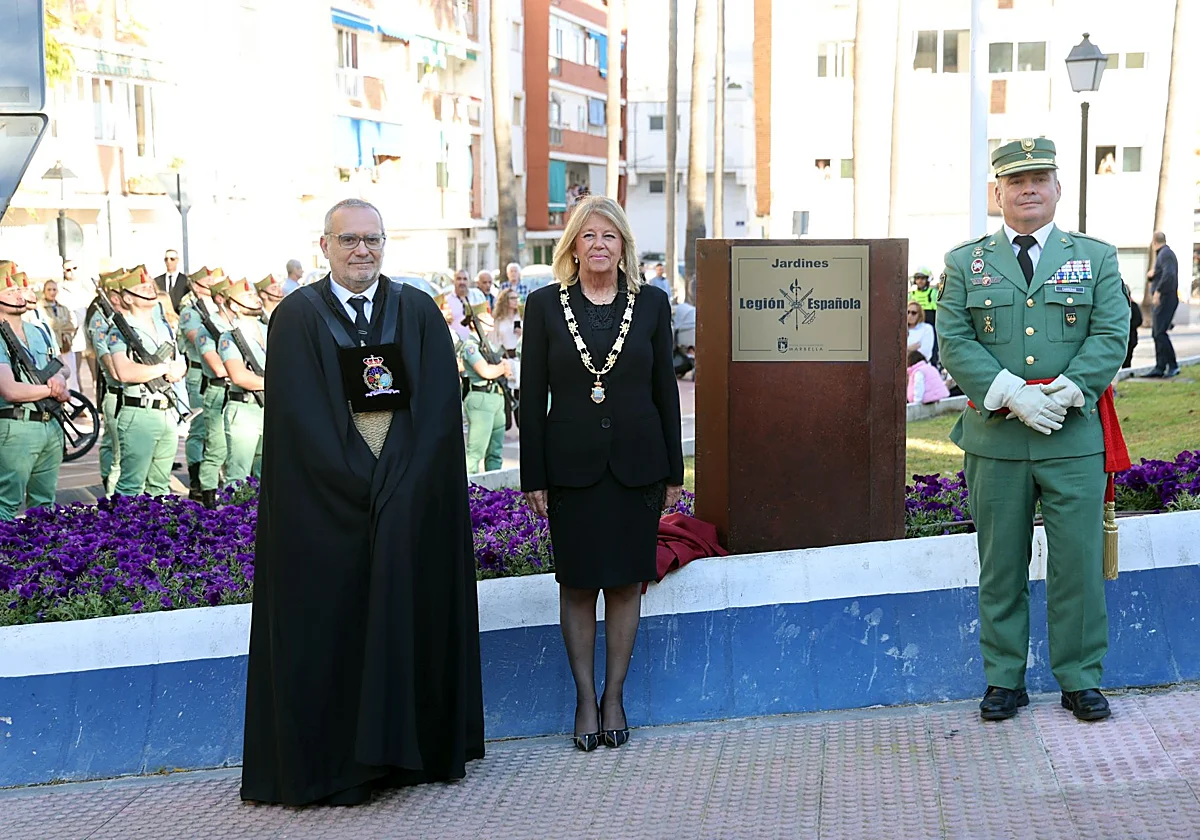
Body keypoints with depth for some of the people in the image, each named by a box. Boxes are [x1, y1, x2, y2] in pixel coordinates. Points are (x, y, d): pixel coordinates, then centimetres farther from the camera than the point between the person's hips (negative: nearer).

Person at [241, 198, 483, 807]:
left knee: (411, 616, 5)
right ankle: (333, 765, 10)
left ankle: (416, 750, 18)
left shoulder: (419, 312, 7)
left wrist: (400, 482, -12)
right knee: (332, 625, 1)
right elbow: (300, 416, -7)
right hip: (326, 502, -2)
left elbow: (439, 407, 0)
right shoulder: (297, 317, 1)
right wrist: (360, 483, -14)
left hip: (412, 499, 2)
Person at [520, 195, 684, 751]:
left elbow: (665, 389, 6)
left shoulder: (651, 303, 3)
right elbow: (531, 396, 0)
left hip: (636, 463, 1)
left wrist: (673, 471, 4)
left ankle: (614, 696, 19)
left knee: (626, 581, 7)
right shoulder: (545, 305, 0)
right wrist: (532, 476, -3)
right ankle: (585, 699, 17)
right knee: (578, 584, 5)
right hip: (572, 464, -1)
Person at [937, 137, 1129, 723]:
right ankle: (1004, 680, 18)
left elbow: (1111, 337, 0)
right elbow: (954, 343, -1)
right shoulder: (965, 263, 8)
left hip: (1076, 438, 0)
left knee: (1078, 563, 3)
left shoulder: (1096, 258, 9)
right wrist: (1012, 395, -15)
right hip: (994, 439, 0)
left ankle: (1080, 679, 16)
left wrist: (1063, 394, -14)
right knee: (1001, 567, 7)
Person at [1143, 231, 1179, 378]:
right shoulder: (1161, 254, 20)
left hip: (1165, 299, -10)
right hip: (1160, 300, 10)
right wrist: (1150, 275, 7)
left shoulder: (1165, 254, -11)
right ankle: (1160, 367, 12)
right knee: (1156, 333, 10)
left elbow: (1169, 274, -27)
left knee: (1160, 332, -14)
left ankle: (1173, 366, -13)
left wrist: (1158, 291, -26)